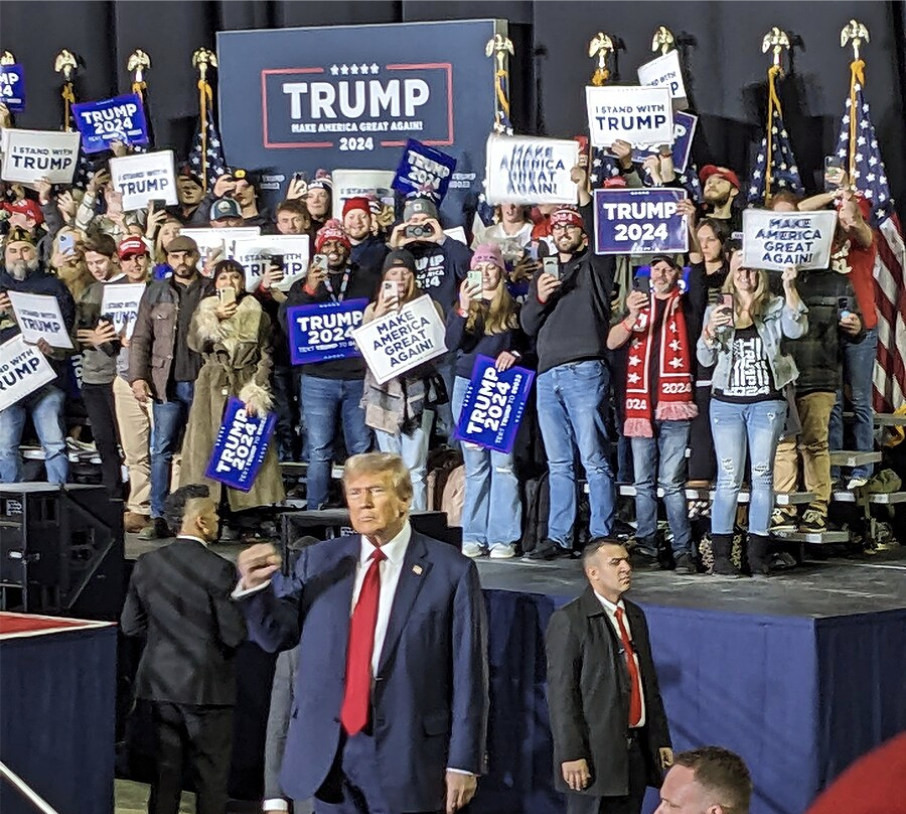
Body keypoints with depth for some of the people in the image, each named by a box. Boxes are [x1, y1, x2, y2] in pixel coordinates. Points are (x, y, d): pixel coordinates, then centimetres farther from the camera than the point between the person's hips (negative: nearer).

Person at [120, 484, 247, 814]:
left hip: (160, 684, 5)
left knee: (165, 770, 14)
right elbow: (235, 635, -16)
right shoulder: (217, 569, -17)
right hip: (207, 687, -5)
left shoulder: (146, 564, -1)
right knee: (211, 776, 4)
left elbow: (130, 625, 5)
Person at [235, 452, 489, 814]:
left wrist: (464, 761, -7)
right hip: (329, 750, 4)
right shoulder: (319, 561, 7)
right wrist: (255, 586, -12)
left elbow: (468, 674, -4)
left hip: (406, 755, -3)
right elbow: (276, 635, 8)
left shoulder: (451, 571, -4)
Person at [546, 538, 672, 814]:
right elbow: (561, 692, -13)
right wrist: (571, 755, -18)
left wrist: (661, 739, 16)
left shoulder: (635, 615, 15)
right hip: (595, 751, -6)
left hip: (637, 748, 7)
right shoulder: (569, 620, -9)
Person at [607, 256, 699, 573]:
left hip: (674, 405, -4)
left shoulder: (685, 306, 5)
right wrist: (632, 318, -16)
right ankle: (645, 544, 16)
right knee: (643, 482, 8)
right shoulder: (639, 304, 14)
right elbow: (612, 342, 0)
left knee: (671, 481, -10)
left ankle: (683, 549, -9)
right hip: (641, 404, 4)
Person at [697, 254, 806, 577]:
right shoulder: (717, 311, 9)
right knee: (729, 479, -3)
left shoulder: (775, 308, 6)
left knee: (762, 477, 0)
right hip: (726, 402, 0)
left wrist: (789, 287, -22)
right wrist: (709, 332, -15)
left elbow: (796, 330, -14)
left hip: (766, 402, 0)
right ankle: (721, 554, 0)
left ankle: (758, 554, 2)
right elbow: (706, 359, 5)